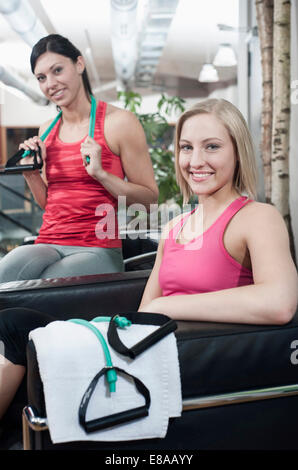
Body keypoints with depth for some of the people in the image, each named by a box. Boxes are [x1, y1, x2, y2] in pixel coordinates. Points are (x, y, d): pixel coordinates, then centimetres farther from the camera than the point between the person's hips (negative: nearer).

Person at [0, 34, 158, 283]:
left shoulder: (119, 122, -1)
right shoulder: (47, 131, 16)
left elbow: (149, 199, -3)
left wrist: (100, 173, -15)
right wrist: (31, 173, 6)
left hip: (98, 250, -4)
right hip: (48, 244, 5)